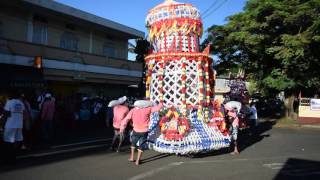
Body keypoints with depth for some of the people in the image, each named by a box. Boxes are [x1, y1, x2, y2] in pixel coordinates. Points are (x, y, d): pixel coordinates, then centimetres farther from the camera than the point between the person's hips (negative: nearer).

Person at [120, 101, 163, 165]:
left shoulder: (133, 110, -5)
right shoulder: (147, 109, -9)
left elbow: (126, 119, -9)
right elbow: (157, 108, -4)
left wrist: (122, 128, -3)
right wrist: (161, 104, 15)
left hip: (136, 130, 2)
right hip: (144, 131, -1)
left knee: (133, 143, 27)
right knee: (141, 145, 14)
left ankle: (132, 157, 30)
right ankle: (137, 161, 14)